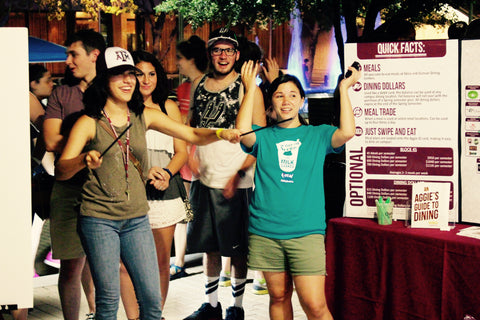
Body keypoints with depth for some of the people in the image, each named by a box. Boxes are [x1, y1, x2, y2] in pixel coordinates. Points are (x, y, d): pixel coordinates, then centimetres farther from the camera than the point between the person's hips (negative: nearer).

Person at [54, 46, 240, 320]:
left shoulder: (145, 116, 6)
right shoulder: (89, 123, -6)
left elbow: (193, 135, 8)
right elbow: (61, 171, -13)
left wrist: (220, 134, -12)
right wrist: (84, 160, -34)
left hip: (137, 218, 4)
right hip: (99, 219, -4)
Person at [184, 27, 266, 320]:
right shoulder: (199, 86, 10)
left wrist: (238, 175, -16)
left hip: (235, 183, -5)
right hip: (203, 180, 5)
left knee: (237, 249, 2)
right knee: (209, 246, 12)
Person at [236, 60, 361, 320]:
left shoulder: (317, 135, 8)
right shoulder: (263, 137, 9)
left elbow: (347, 132, -11)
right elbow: (242, 131, -13)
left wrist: (344, 88, -6)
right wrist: (250, 88, -7)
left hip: (306, 232, -1)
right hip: (265, 232, 2)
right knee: (279, 296, 12)